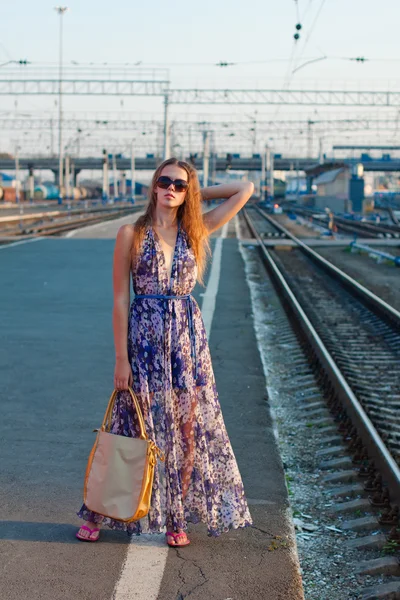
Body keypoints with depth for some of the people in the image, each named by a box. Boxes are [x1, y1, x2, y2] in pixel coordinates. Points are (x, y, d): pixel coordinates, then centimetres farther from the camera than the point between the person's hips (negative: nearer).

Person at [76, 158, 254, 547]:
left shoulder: (197, 231, 6)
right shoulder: (132, 234, -2)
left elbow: (245, 189, 8)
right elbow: (120, 299, -4)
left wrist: (198, 193, 9)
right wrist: (121, 358, -8)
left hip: (188, 336, 3)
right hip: (145, 336, -3)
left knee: (189, 426, 4)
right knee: (136, 426, 2)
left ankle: (177, 518, 18)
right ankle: (97, 513, 19)